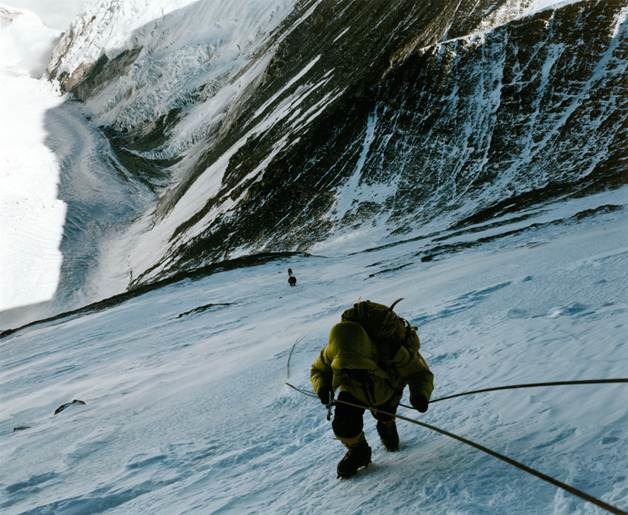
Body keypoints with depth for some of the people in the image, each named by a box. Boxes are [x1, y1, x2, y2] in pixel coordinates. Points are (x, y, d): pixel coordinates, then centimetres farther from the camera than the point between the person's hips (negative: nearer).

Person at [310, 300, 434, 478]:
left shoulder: (392, 351, -44)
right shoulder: (333, 353, -38)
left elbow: (420, 373, -29)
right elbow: (318, 369, -13)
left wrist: (420, 394, -51)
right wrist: (322, 386, -37)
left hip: (388, 391, -1)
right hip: (354, 391, 1)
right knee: (344, 427, -13)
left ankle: (386, 427, 52)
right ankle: (358, 452, 22)